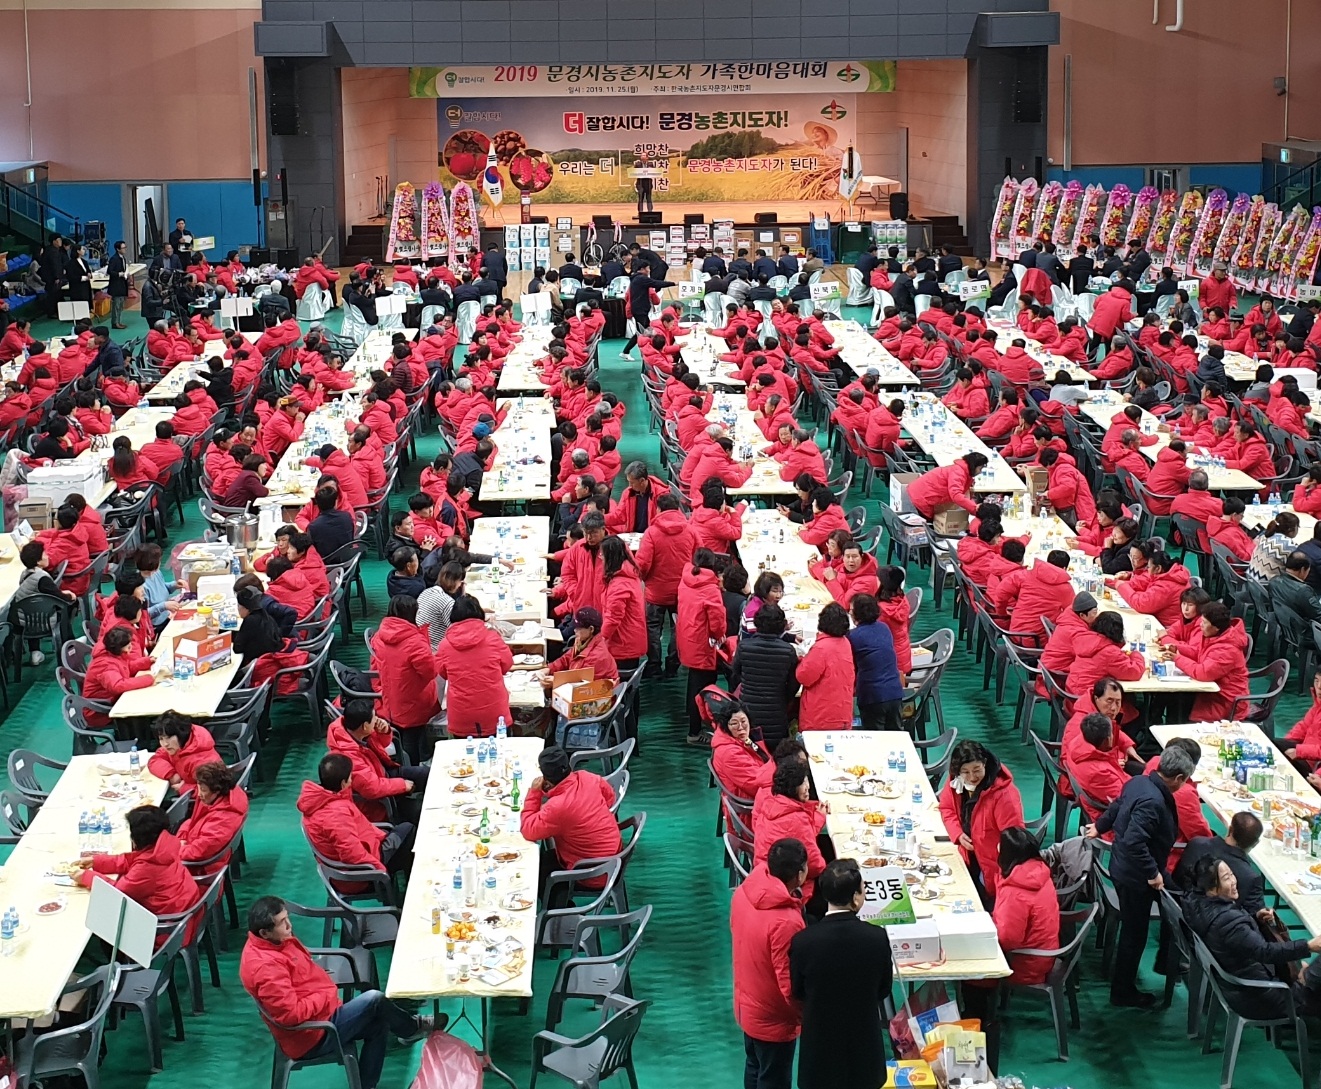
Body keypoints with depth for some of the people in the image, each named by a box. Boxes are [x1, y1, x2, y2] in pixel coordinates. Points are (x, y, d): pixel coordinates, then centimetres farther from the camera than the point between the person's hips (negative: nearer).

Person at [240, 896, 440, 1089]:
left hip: (318, 1015, 10)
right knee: (374, 1000, -9)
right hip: (310, 1036, -10)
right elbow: (291, 1015, -31)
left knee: (379, 1025, 8)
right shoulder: (265, 967, -30)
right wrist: (326, 996, -16)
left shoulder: (272, 943, 2)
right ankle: (412, 1028, 19)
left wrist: (323, 982, 1)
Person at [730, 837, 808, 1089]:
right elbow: (790, 984, -27)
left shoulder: (744, 893, -12)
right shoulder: (787, 921, -35)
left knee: (754, 1068, 26)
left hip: (746, 1005, 7)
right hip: (773, 1018, -7)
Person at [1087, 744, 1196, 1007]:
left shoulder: (1139, 781, -4)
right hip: (1135, 876, -9)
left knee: (1133, 929, 25)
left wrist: (1099, 827, 33)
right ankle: (1123, 992, 22)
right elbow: (1134, 841, -37)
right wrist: (1152, 873, -26)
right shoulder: (1153, 802, -32)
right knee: (1134, 934, 7)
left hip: (1123, 865, 9)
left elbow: (1117, 807, 15)